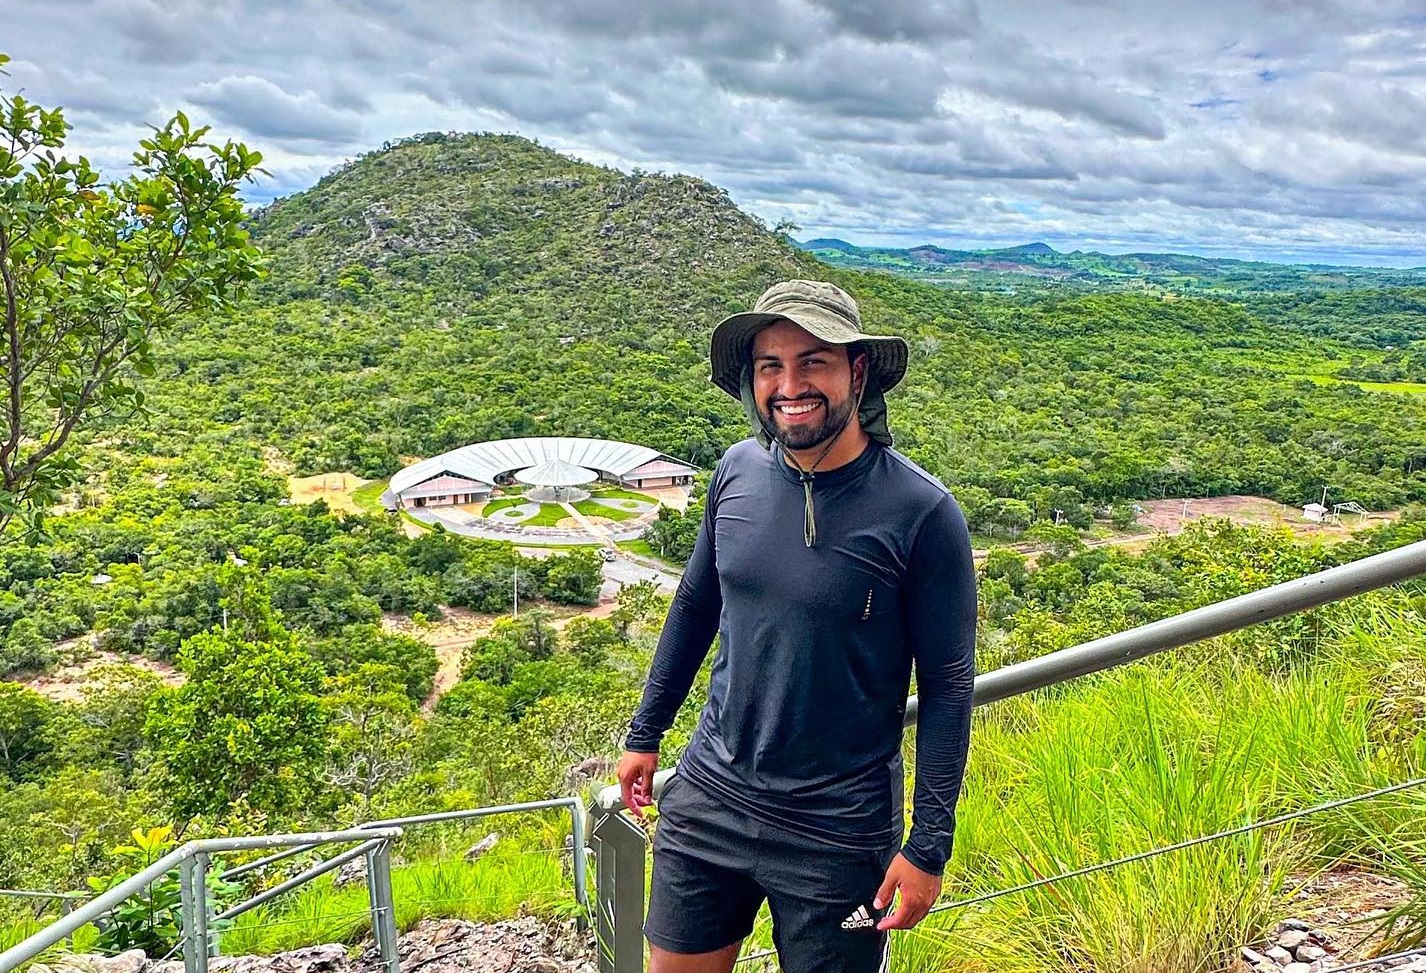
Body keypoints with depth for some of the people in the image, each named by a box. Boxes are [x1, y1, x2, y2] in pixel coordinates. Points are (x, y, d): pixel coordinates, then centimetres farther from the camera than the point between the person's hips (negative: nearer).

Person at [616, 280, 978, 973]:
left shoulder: (922, 512, -17)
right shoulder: (739, 471, -4)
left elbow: (948, 687, -10)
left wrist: (929, 846, -10)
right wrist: (645, 734, 15)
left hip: (837, 832, -4)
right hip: (708, 795, 4)